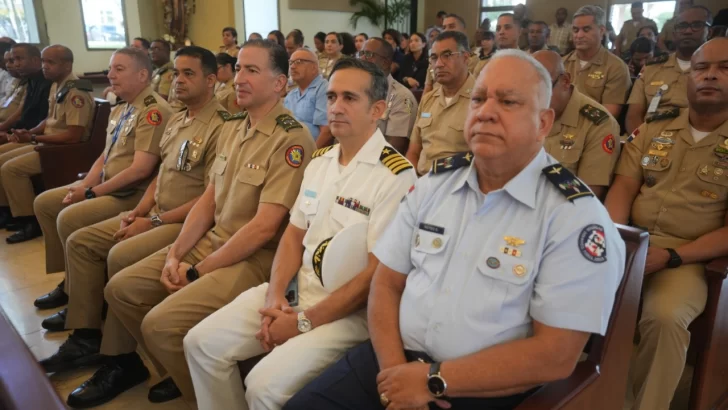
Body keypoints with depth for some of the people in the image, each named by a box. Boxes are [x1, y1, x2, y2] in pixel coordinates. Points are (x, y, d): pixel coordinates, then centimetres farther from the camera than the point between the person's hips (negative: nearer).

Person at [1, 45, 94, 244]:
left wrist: (34, 138, -20)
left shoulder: (76, 93, -21)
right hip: (49, 144, 10)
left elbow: (74, 136, -26)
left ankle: (30, 222, -6)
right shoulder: (56, 86, 10)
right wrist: (29, 132, 2)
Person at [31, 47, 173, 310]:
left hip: (133, 194, -10)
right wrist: (84, 185, 0)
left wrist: (91, 192, -16)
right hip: (106, 186, 11)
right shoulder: (119, 110, 14)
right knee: (44, 203, 12)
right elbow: (105, 156, 19)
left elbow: (141, 169, -25)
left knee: (69, 218, -23)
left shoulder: (153, 111, -18)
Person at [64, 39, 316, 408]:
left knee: (160, 323, -20)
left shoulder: (291, 140, -19)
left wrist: (198, 271, -14)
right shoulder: (231, 128, 10)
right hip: (211, 240, 9)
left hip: (256, 257, -9)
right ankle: (182, 372, 23)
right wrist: (175, 254, -2)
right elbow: (208, 198, 11)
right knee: (122, 288, 7)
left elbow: (264, 227, -22)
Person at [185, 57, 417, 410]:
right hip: (296, 288, 7)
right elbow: (294, 234, 11)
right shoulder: (319, 161, 8)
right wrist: (274, 295, -5)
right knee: (202, 343, 1)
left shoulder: (396, 176, -16)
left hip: (350, 309, -7)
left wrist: (303, 322, -15)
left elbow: (376, 275, -18)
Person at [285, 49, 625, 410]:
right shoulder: (435, 183, 4)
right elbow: (387, 283, 5)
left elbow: (555, 356, -16)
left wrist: (433, 381, -16)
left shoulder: (576, 216, -12)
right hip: (398, 362, 4)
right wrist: (394, 366, -10)